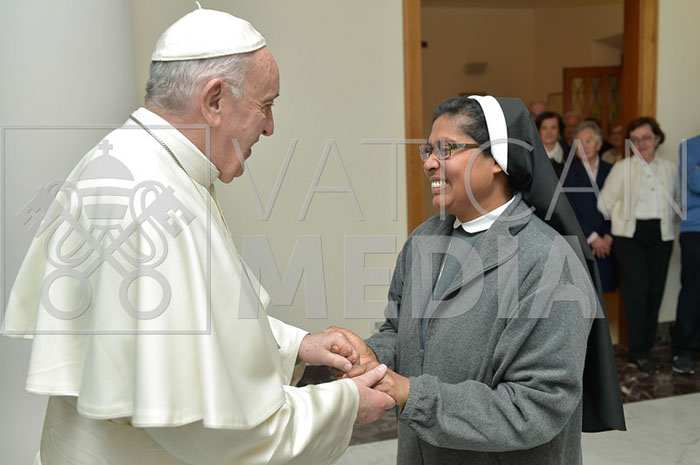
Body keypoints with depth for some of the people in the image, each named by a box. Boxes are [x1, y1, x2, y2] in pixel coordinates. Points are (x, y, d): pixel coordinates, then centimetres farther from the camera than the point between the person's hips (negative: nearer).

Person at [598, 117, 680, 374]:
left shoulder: (669, 169, 11)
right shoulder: (622, 168, 1)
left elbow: (678, 202, 20)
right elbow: (605, 203, 0)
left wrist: (665, 223, 10)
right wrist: (623, 219, 6)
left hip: (660, 237, 3)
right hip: (630, 235, -3)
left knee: (655, 290, 3)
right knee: (637, 289, -9)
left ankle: (647, 345, 16)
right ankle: (639, 351, -1)